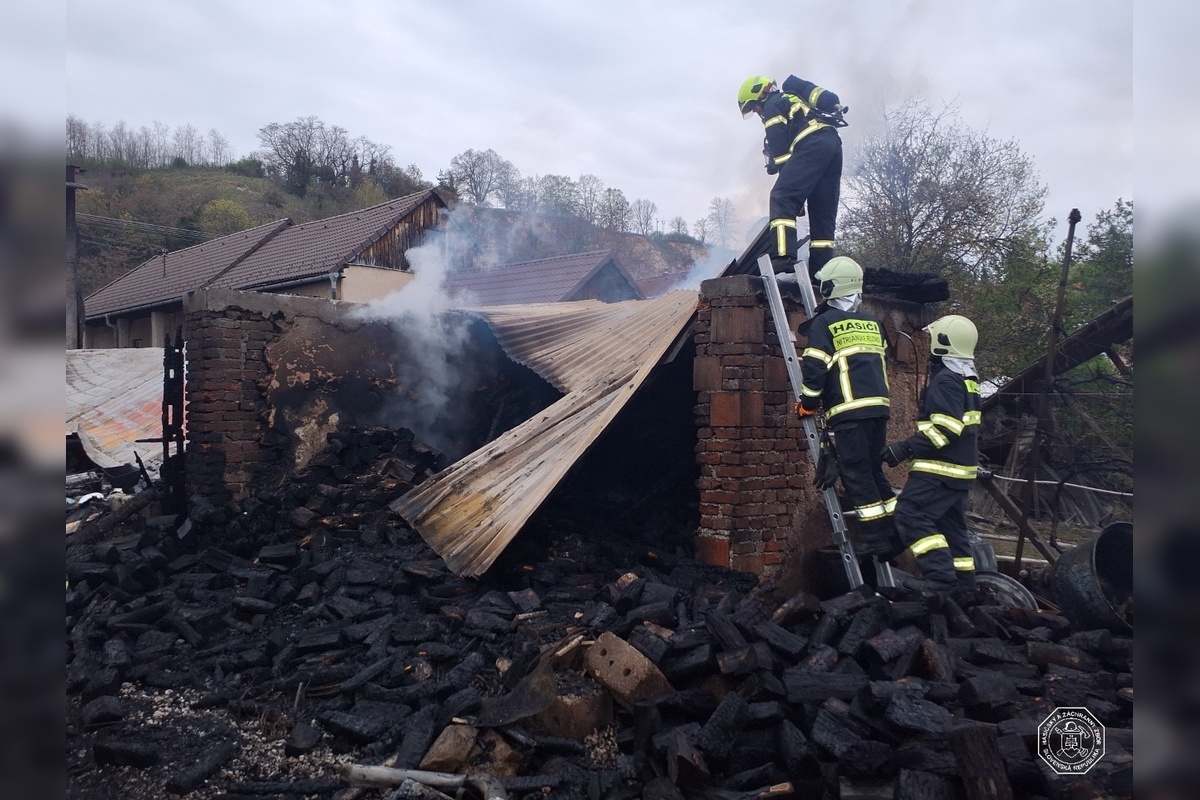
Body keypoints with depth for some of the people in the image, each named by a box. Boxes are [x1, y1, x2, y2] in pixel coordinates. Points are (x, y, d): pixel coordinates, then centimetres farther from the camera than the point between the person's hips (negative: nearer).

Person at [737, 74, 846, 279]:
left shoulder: (772, 105, 9)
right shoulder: (791, 99, 36)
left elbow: (779, 148, -3)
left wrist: (787, 175, 0)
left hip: (812, 146, -9)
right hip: (833, 143, 9)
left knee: (782, 198, -17)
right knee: (823, 210, 7)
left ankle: (783, 257, -34)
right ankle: (821, 268, 3)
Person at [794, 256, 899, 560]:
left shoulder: (824, 322, -3)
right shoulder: (872, 322, 18)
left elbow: (815, 368, -7)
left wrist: (807, 404, 3)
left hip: (848, 410, -7)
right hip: (879, 406, 7)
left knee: (855, 472, -2)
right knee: (873, 469, 15)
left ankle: (874, 535, -2)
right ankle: (895, 530, 13)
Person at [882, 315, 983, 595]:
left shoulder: (946, 379, -15)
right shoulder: (967, 379, 19)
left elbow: (945, 427, -25)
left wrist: (906, 449, -24)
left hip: (940, 468, -11)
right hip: (959, 468, 11)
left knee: (911, 515, -15)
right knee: (951, 526, 14)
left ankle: (940, 578, -19)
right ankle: (964, 585, 19)